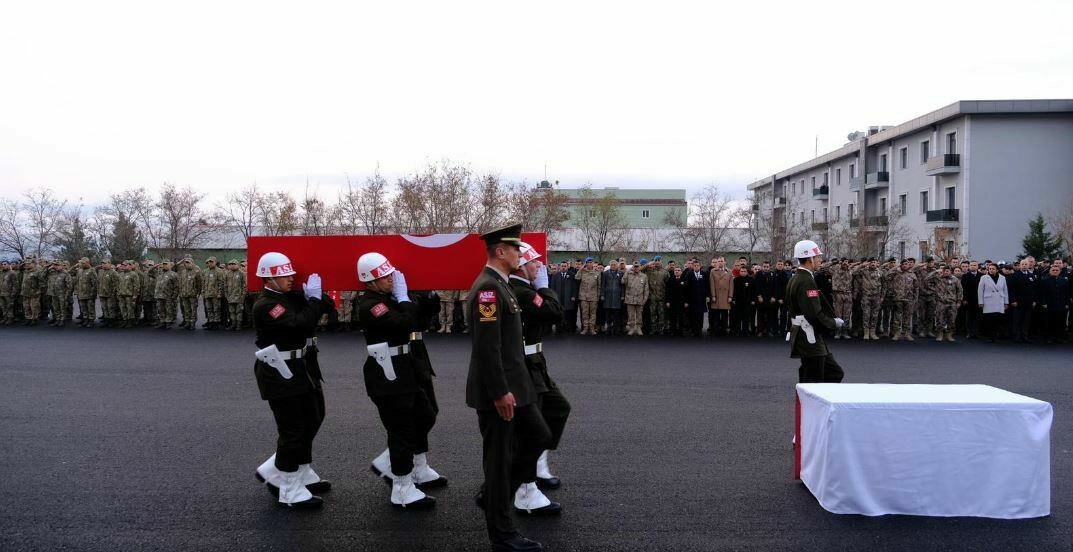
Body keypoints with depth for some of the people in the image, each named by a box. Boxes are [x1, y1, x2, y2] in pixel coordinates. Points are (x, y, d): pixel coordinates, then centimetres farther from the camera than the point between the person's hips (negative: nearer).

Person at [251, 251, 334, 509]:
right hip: (279, 373, -9)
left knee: (311, 420, 18)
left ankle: (273, 472, 32)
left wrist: (316, 295, -13)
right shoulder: (265, 305, -18)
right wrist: (314, 299, -19)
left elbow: (328, 306, 4)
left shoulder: (292, 295, 6)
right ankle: (290, 491, 14)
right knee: (293, 431, -1)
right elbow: (301, 323, -30)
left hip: (301, 368, 9)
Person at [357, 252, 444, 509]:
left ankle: (387, 464, 31)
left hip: (408, 371, 10)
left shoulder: (392, 296, 11)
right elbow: (403, 322, -29)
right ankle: (403, 490, 11)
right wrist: (403, 296, -18)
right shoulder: (370, 304, -17)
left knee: (424, 419, 19)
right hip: (389, 377, -10)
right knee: (402, 430, -2)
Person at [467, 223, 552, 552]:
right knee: (499, 458, 1)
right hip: (497, 391, -10)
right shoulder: (487, 288, -20)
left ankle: (492, 494, 27)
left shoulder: (500, 285, 12)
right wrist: (500, 393, -23)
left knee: (539, 437, 17)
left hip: (512, 385, 10)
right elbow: (487, 348, -25)